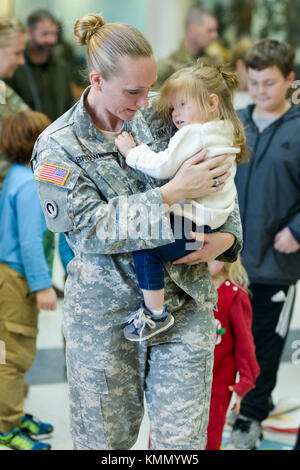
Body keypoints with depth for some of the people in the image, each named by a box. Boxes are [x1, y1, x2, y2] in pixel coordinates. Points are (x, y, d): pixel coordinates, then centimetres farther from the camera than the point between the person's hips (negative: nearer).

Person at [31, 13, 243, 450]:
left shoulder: (159, 118, 2)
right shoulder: (57, 147, -8)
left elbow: (220, 183, 10)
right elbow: (92, 227, -19)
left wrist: (227, 237, -9)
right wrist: (172, 193, -25)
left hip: (184, 302, 2)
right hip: (105, 311, -2)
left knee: (181, 438, 4)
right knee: (106, 437, 13)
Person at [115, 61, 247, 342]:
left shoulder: (193, 133, -15)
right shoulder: (225, 134, 15)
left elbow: (163, 167, -19)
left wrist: (132, 152, -7)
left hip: (195, 224, -10)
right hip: (217, 221, 11)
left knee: (145, 248, -16)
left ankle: (156, 314, -11)